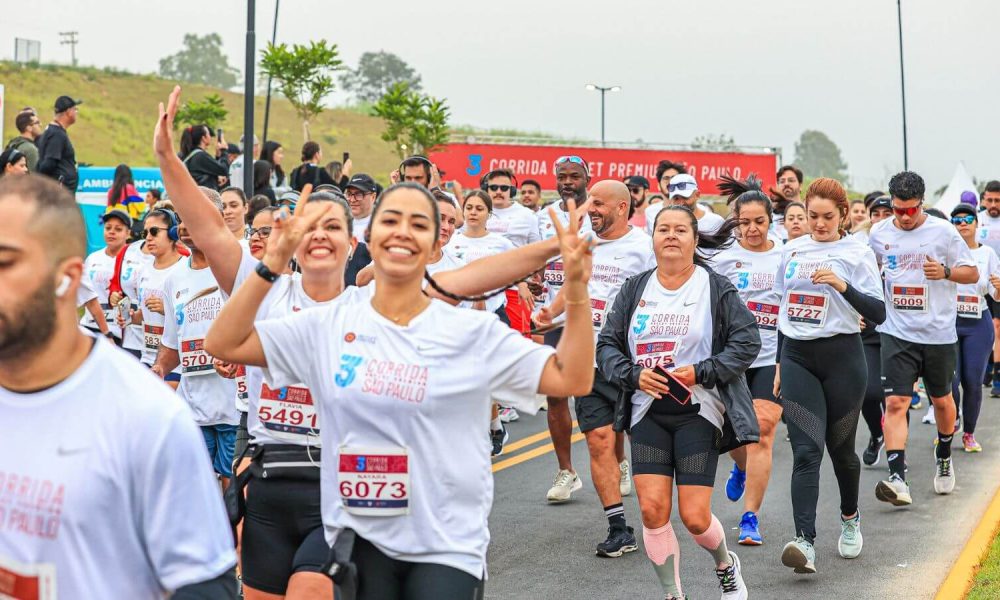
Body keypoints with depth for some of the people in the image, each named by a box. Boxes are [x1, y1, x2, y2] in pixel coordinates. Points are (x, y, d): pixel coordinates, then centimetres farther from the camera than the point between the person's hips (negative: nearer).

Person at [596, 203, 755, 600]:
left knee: (694, 515, -6)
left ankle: (726, 565, 28)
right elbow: (607, 344, 8)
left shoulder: (717, 288, 1)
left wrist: (701, 372, -14)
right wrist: (633, 374, -11)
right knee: (652, 507, -10)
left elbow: (747, 342, -3)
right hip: (648, 412, 3)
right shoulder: (634, 289, 8)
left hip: (698, 411, -2)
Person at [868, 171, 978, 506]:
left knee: (941, 400, 16)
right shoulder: (879, 233, 2)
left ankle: (944, 457, 42)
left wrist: (946, 271, -17)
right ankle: (897, 478, -17)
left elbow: (972, 273, 1)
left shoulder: (943, 232, -5)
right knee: (895, 402, -12)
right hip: (896, 333, 1)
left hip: (938, 333, 0)